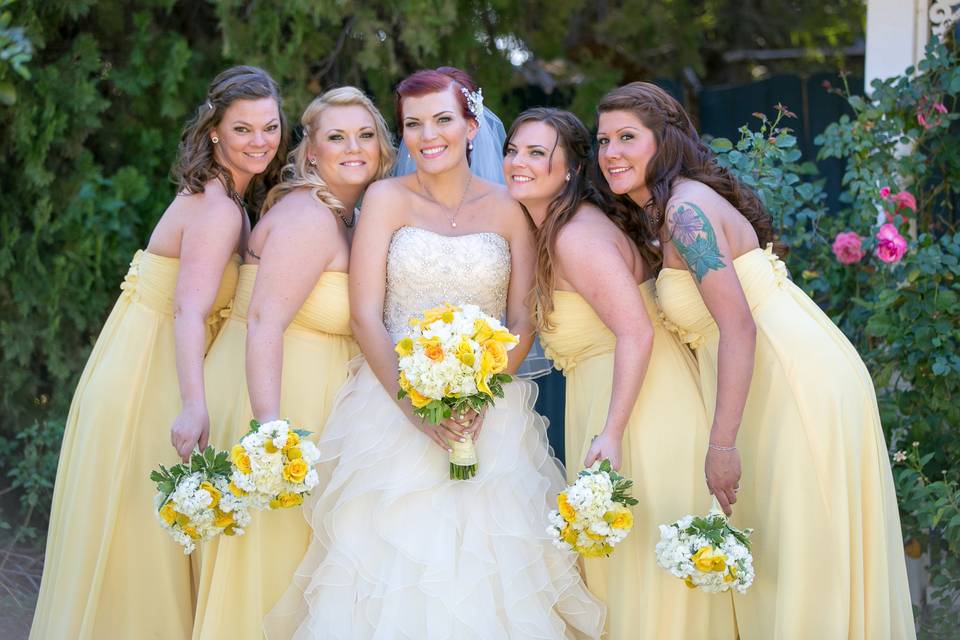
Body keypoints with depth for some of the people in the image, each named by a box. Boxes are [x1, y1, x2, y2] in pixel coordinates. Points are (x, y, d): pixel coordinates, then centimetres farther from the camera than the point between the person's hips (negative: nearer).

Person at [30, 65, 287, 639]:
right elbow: (190, 311, -32)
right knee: (141, 539, -1)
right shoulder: (219, 209, -18)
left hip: (155, 375, 9)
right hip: (146, 383, -9)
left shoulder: (223, 198, 11)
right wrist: (195, 406, -43)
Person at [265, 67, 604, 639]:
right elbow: (365, 314, -4)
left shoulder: (507, 209, 5)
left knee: (487, 560, -4)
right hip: (394, 403, -1)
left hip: (491, 411, 1)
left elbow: (523, 321, 3)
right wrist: (414, 403, -16)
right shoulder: (388, 199, 1)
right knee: (395, 561, -5)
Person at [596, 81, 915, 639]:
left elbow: (738, 326, -22)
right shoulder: (668, 211, 15)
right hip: (780, 382, 10)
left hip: (796, 384, -10)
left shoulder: (685, 209, -15)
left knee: (802, 557, -3)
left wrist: (722, 444, -23)